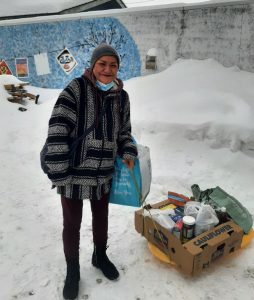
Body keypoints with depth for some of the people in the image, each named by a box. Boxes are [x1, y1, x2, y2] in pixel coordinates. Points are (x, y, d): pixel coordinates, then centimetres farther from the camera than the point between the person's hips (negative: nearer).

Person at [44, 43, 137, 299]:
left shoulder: (122, 97, 2)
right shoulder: (75, 89, -14)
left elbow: (123, 131, 13)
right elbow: (57, 131, -17)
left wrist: (128, 154, -5)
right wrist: (59, 173, -19)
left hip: (104, 172, 5)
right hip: (74, 172, -4)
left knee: (101, 217, 22)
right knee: (72, 223, 13)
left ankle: (100, 256, 50)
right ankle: (72, 271, 38)